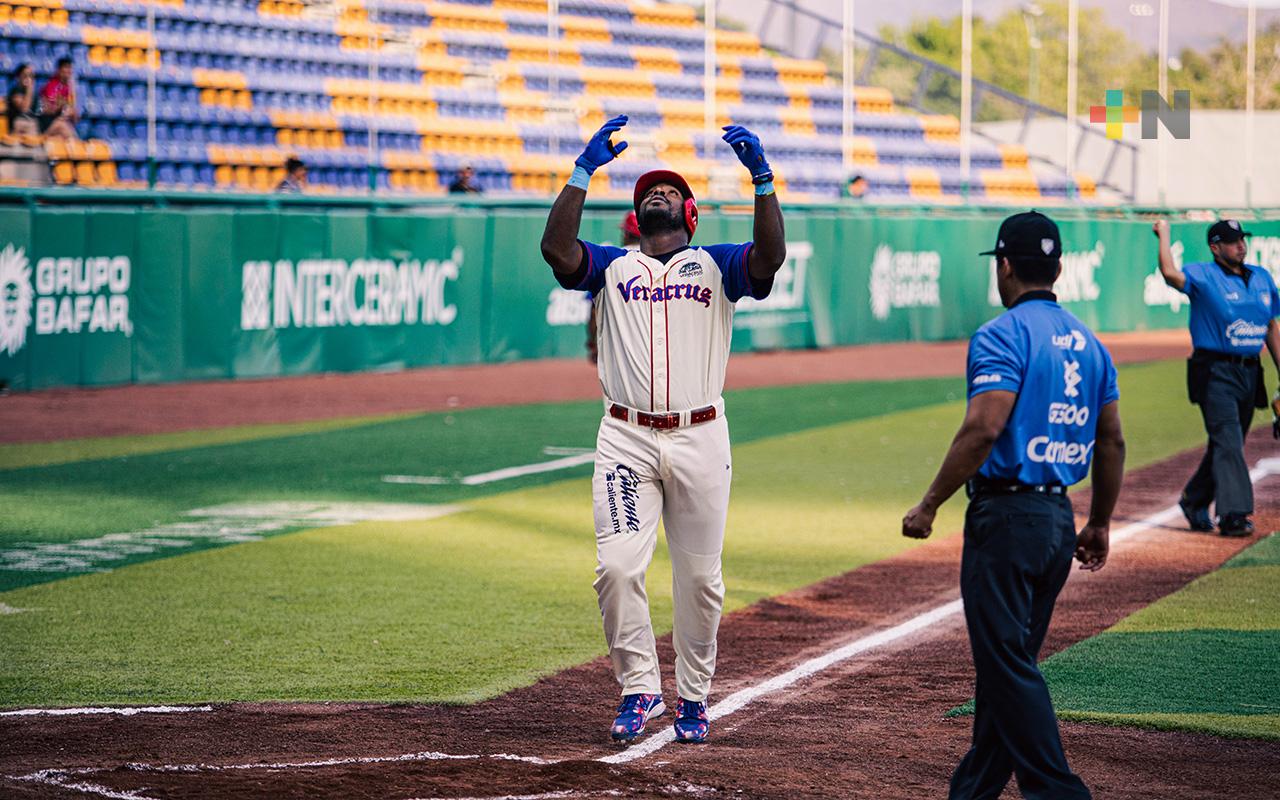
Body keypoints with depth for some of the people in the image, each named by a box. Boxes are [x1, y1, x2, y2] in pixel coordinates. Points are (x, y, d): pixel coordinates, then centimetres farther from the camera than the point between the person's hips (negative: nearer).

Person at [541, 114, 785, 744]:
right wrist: (584, 171, -8)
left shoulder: (715, 265, 13)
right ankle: (638, 688, -1)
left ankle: (692, 698, 14)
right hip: (626, 438, 0)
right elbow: (555, 247, -5)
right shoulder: (612, 267, 14)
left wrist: (762, 178, -16)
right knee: (617, 568, -12)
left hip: (700, 439, 0)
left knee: (699, 578, 3)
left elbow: (771, 256, -8)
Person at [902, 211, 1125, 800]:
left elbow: (984, 428, -23)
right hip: (1059, 519, 8)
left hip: (1006, 515, -8)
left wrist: (929, 506, -17)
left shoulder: (1002, 336, -12)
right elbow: (1112, 442, 15)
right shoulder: (1088, 343, 12)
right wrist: (1100, 523, 25)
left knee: (1008, 664, -6)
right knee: (1008, 661, 16)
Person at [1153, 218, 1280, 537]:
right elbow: (1170, 273, -28)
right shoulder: (1203, 276, -7)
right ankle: (1233, 513, -17)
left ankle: (1194, 501, 30)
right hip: (1215, 374, -7)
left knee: (1227, 444, 14)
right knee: (1228, 442, -15)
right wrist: (1163, 235, -19)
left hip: (1250, 373, 7)